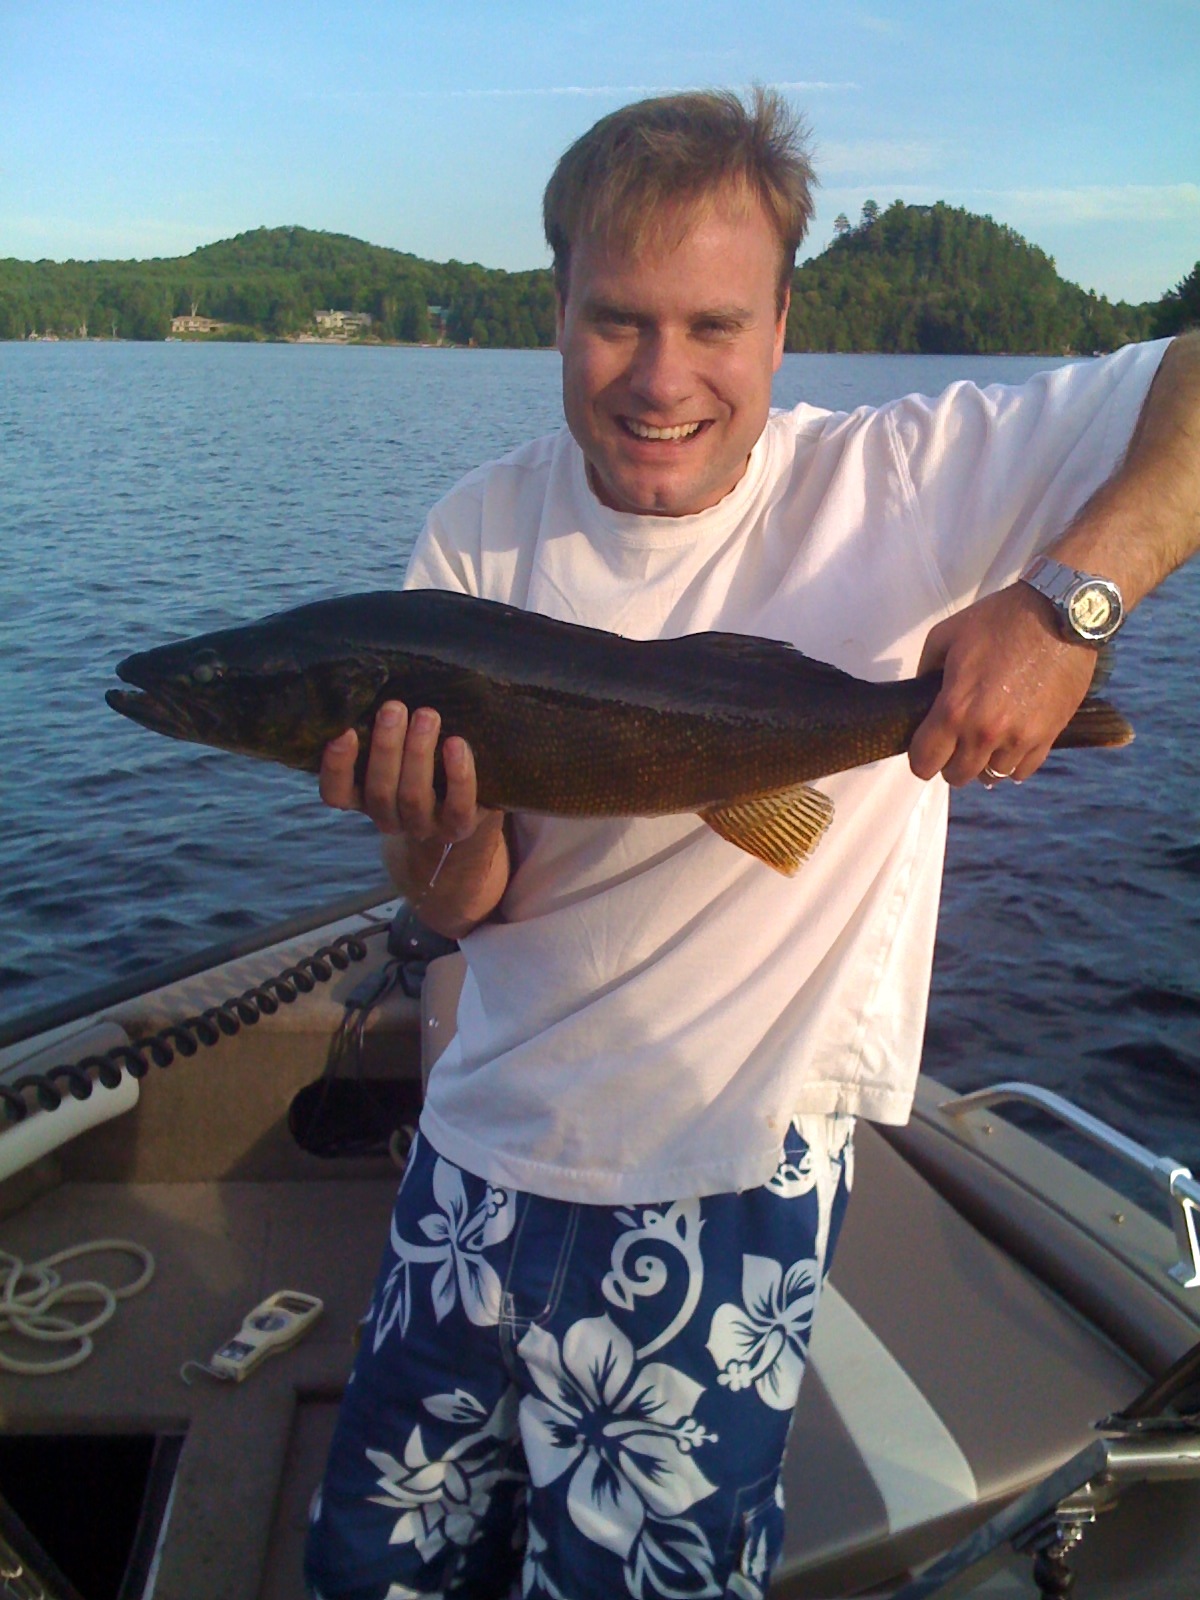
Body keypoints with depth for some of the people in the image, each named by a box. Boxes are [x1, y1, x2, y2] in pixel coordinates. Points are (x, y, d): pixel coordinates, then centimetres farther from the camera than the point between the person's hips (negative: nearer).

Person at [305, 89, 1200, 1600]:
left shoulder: (905, 485, -14)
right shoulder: (480, 535, -5)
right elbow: (460, 909, -5)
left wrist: (1071, 596, -33)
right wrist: (441, 830, -28)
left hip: (727, 1184, -4)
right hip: (489, 1146, 4)